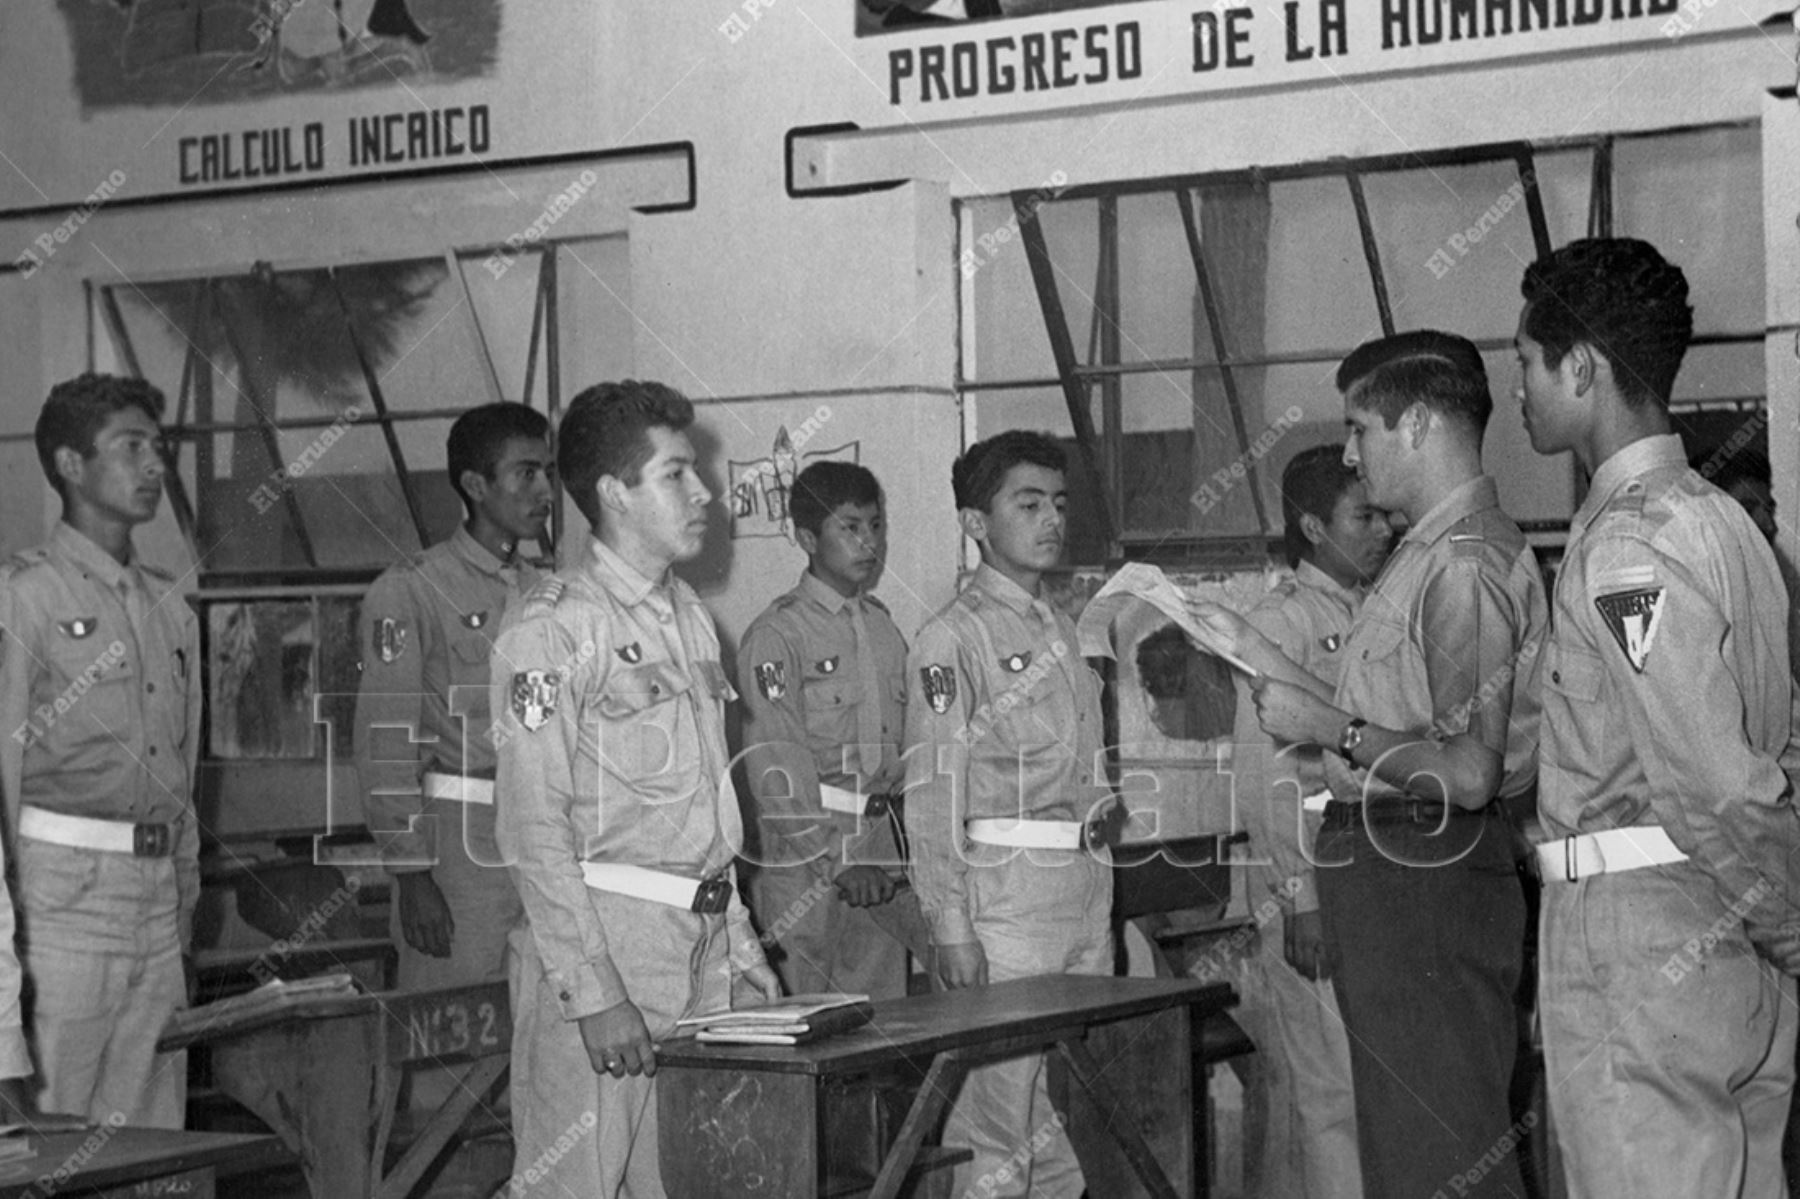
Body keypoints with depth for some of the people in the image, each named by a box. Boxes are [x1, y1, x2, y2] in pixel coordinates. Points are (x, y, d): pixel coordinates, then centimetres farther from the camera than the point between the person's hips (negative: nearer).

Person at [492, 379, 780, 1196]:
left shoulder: (690, 620, 16)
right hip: (601, 944, -8)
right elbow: (534, 830, -15)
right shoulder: (552, 630, -11)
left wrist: (739, 942, 17)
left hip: (698, 946, 8)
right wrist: (593, 991, -19)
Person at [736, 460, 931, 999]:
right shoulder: (777, 635, -8)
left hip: (880, 850, 6)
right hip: (804, 853, -6)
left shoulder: (882, 628, 14)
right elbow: (776, 770, -14)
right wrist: (837, 863, -19)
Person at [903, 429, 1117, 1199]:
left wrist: (1101, 896, 16)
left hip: (1087, 889, 8)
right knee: (996, 1103, -6)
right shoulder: (951, 641, -9)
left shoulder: (1060, 629, 16)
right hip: (1005, 896, -8)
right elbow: (932, 795, -13)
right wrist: (951, 927, -17)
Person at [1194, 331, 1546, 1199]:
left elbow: (1468, 774, -26)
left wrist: (1330, 728, -15)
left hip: (1425, 885, -11)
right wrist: (1254, 651, 20)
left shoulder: (1466, 563, -17)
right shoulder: (1434, 552, 16)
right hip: (1385, 875, 11)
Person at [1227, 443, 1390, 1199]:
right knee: (1332, 1086, -8)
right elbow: (1262, 779, -11)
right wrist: (1300, 896, -17)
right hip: (1310, 875, -7)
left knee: (1289, 1076, 11)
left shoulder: (1374, 618, 16)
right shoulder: (1279, 621, -6)